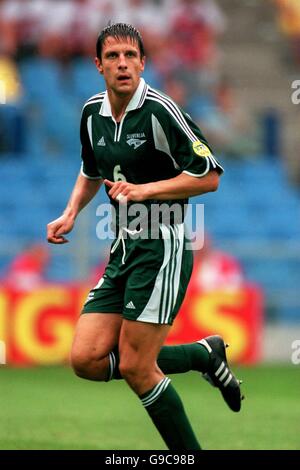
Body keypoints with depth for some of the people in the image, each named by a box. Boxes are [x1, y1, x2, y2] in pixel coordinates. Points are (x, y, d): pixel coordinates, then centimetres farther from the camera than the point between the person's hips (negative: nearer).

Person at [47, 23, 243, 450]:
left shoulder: (159, 111, -13)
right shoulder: (93, 113, 10)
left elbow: (209, 176, -13)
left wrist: (143, 190, -18)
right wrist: (71, 214, 13)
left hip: (162, 244, -8)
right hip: (123, 250, 8)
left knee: (135, 367, -11)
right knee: (87, 360, -2)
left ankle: (188, 452, 7)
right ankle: (203, 355, 13)